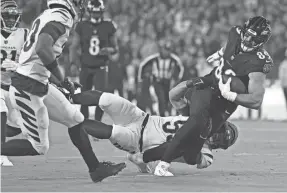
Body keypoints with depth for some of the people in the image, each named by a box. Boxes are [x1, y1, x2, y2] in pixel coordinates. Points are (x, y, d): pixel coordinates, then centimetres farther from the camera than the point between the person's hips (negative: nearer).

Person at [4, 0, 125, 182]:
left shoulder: (48, 17, 10)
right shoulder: (60, 19, -18)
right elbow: (43, 50, -33)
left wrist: (62, 83, 19)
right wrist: (63, 80, -21)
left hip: (40, 85, 10)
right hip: (27, 90, -10)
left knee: (75, 120, 15)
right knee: (38, 147, -1)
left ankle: (95, 168, 23)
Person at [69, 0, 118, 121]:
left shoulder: (108, 26, -1)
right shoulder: (82, 26, -1)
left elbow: (116, 48, 8)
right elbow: (73, 47, 2)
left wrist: (109, 50, -15)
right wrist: (73, 62, -15)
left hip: (101, 68, -1)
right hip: (85, 67, 1)